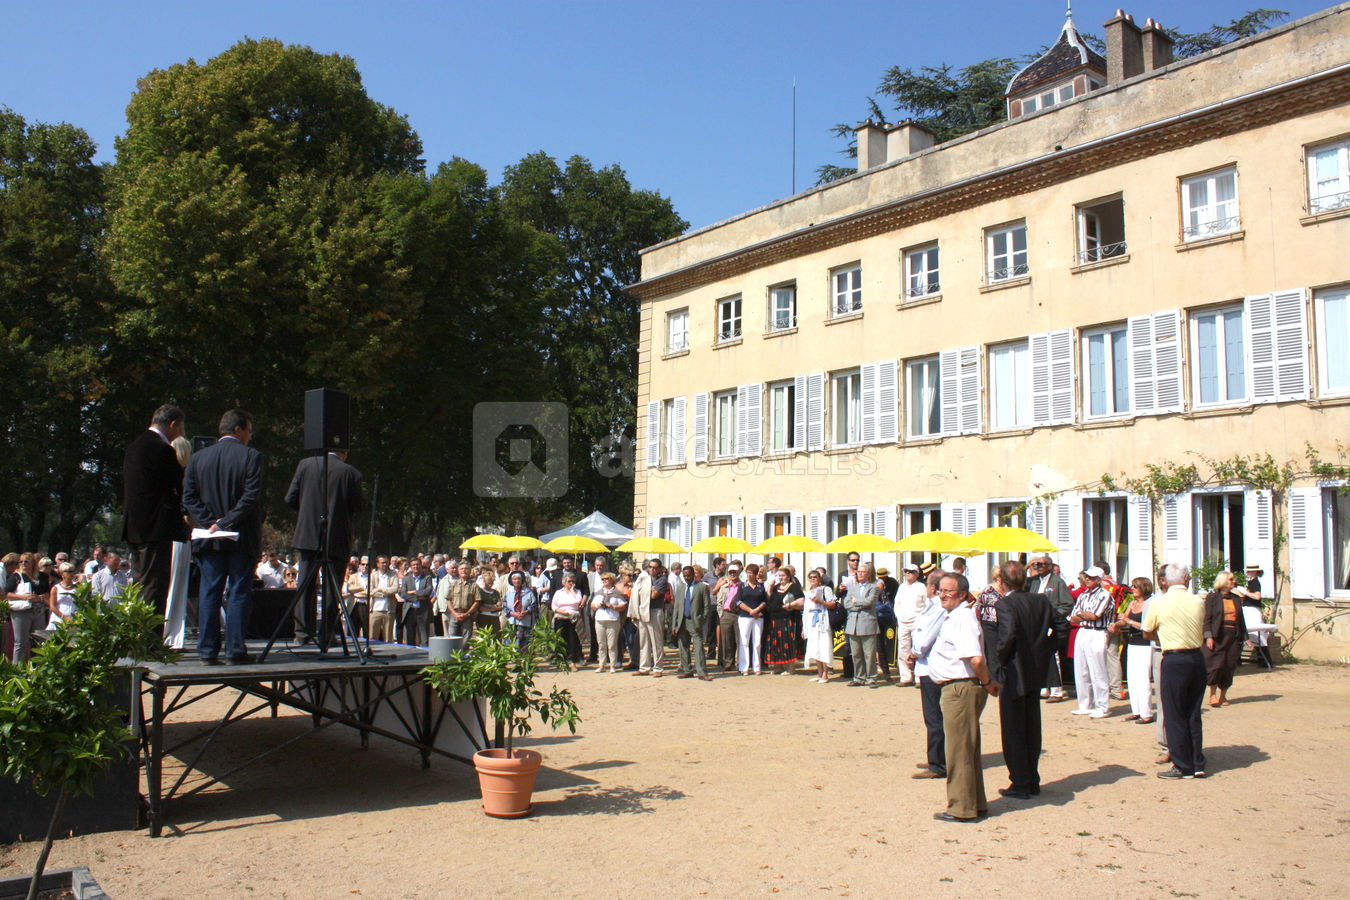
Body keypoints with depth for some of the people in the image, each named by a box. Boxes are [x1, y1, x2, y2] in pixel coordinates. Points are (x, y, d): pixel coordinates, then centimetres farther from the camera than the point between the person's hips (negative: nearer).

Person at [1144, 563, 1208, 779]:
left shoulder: (1158, 603, -8)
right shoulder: (1198, 602, 0)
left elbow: (1148, 633, 4)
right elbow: (1203, 633, 12)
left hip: (1173, 661, -4)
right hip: (1197, 658, 4)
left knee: (1174, 715, 4)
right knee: (1193, 714, 14)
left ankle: (1183, 767, 8)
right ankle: (1198, 764, 18)